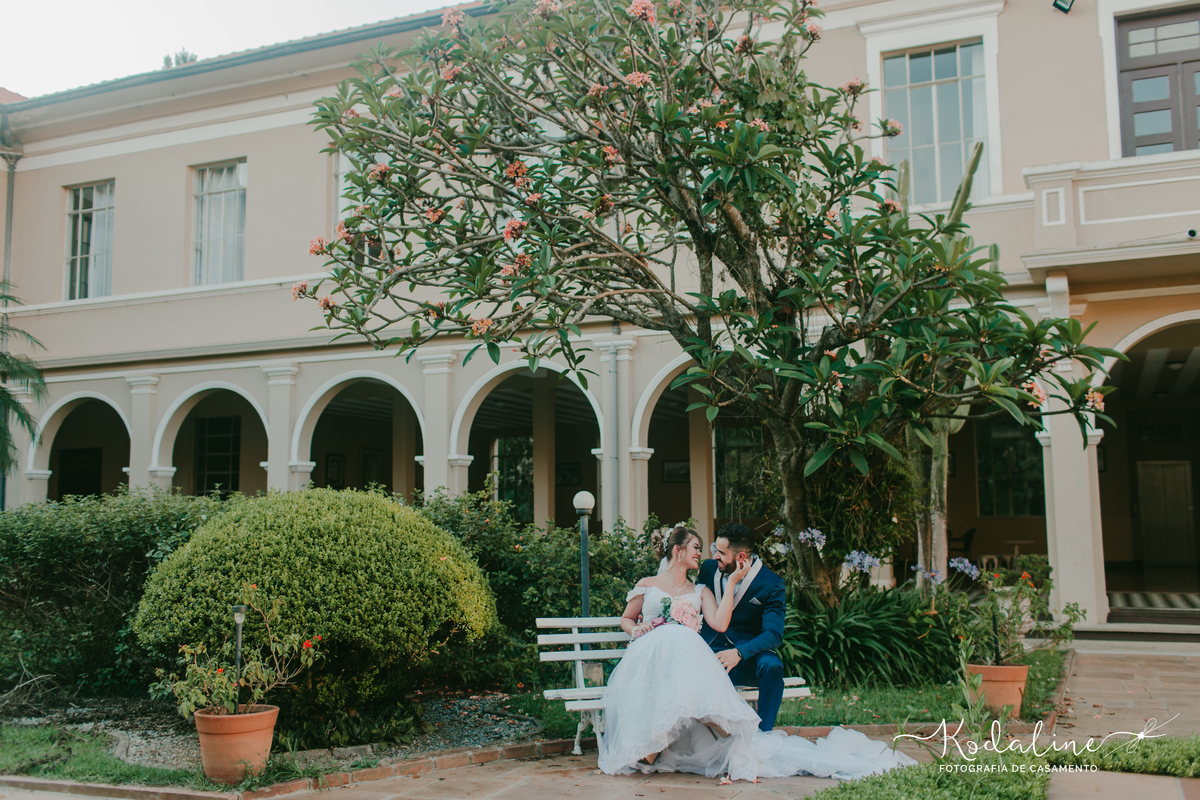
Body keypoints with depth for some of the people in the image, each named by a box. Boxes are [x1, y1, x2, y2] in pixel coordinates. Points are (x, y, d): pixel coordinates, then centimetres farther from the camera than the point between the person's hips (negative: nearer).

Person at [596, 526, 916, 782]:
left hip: (690, 655, 1)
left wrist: (732, 582, 11)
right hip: (652, 655, -1)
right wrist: (638, 632, 3)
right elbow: (626, 619, 26)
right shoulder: (647, 585, 22)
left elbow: (719, 623, 9)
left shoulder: (699, 591, 26)